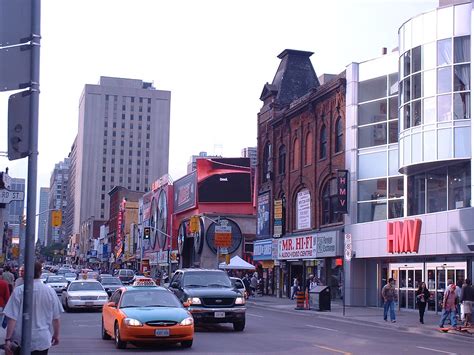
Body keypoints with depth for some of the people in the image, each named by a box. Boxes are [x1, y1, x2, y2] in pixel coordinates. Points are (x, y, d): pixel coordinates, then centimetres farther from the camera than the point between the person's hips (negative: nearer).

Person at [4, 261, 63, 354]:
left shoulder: (19, 291, -10)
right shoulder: (50, 291, -4)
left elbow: (12, 318, -12)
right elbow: (56, 317, 3)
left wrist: (8, 339, -8)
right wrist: (56, 334, 16)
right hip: (42, 340, 1)